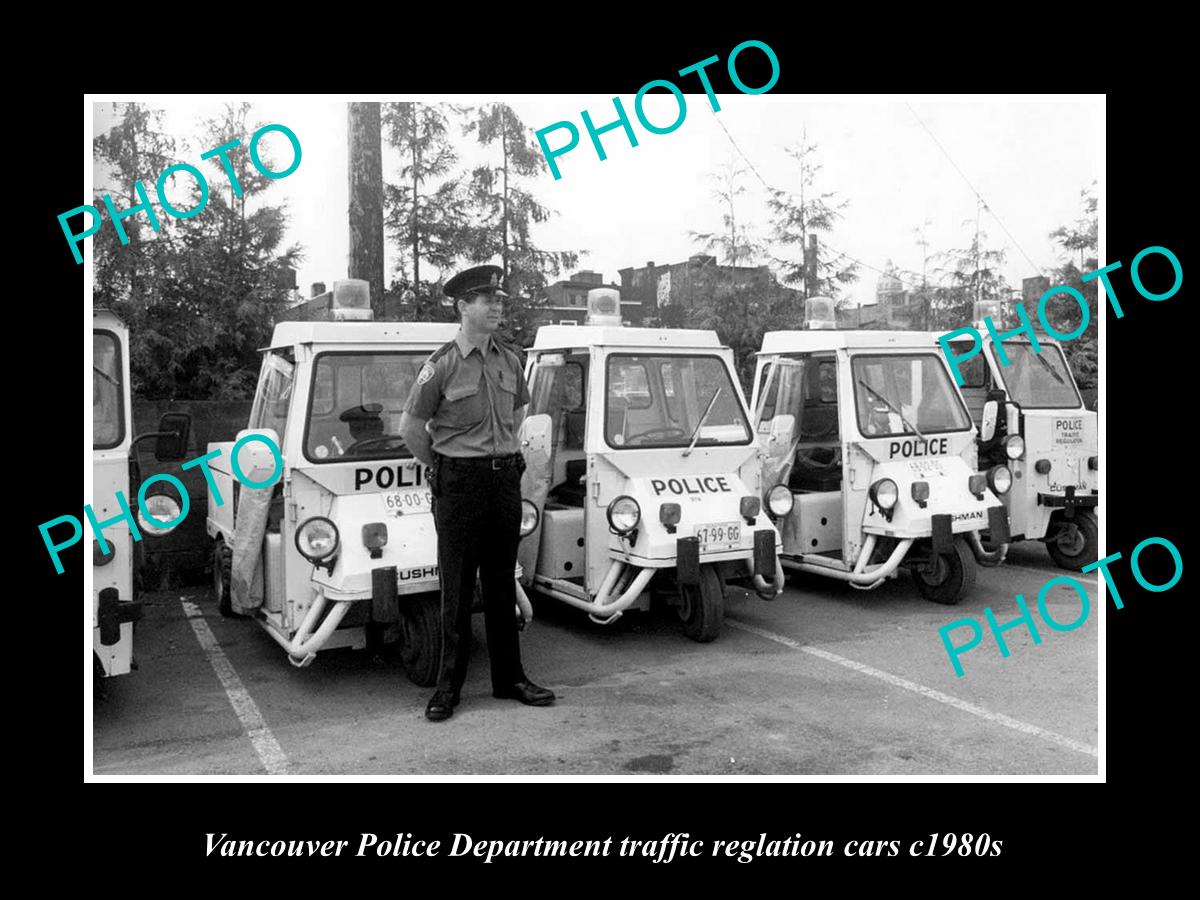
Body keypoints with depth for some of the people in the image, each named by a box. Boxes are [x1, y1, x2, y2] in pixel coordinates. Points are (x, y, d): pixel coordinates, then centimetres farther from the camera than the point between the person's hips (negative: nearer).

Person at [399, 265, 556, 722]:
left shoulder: (509, 360, 7)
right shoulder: (442, 363, -8)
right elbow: (411, 426, -3)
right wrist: (442, 467, 4)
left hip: (505, 479, 5)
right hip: (459, 485, -5)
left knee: (502, 584, 12)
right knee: (456, 587, 2)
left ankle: (509, 678, 21)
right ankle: (448, 686, 12)